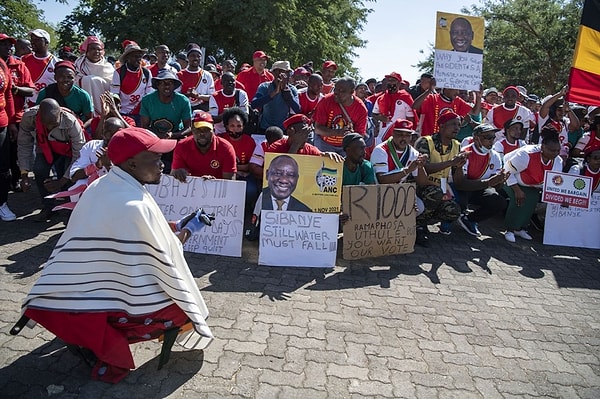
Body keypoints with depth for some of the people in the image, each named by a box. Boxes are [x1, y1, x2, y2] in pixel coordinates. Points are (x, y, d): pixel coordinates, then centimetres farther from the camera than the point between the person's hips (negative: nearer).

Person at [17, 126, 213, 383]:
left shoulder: (100, 186, 0)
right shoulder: (136, 206, -25)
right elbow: (163, 259, -13)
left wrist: (172, 227, 14)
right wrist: (188, 231, 4)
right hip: (100, 304, -8)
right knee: (182, 309, 1)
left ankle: (86, 333, 18)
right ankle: (105, 342, 0)